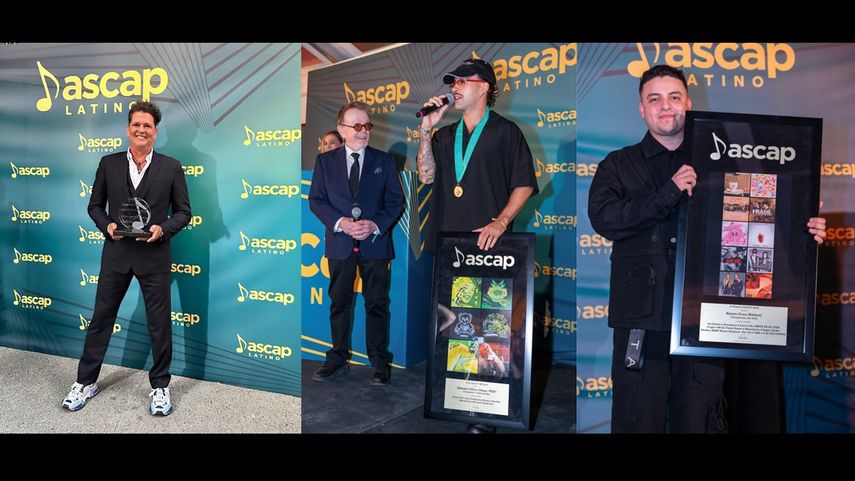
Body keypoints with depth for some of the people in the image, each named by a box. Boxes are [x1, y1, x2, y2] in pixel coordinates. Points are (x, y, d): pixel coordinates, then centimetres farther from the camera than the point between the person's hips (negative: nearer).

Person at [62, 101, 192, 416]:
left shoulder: (171, 167, 0)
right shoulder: (109, 163, 5)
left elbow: (184, 212, 2)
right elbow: (95, 205, 11)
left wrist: (163, 229, -15)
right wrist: (106, 225, -9)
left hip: (154, 255, -1)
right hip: (116, 253, 2)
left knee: (159, 322, 6)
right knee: (101, 317, 11)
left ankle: (160, 386, 21)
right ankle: (86, 382, 29)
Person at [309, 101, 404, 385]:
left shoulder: (384, 161, 6)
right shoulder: (325, 161, 7)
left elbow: (396, 201, 3)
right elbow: (316, 200, 4)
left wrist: (375, 224, -13)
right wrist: (340, 222, -13)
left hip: (375, 243, -1)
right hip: (340, 245, 1)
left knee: (377, 304, 3)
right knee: (339, 303, 9)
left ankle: (380, 363, 13)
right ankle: (338, 361, 22)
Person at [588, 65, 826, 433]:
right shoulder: (619, 165, 8)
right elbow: (602, 218, -10)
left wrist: (804, 232, -5)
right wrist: (667, 194, -20)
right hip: (642, 316, -1)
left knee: (699, 420, 9)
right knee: (639, 420, 6)